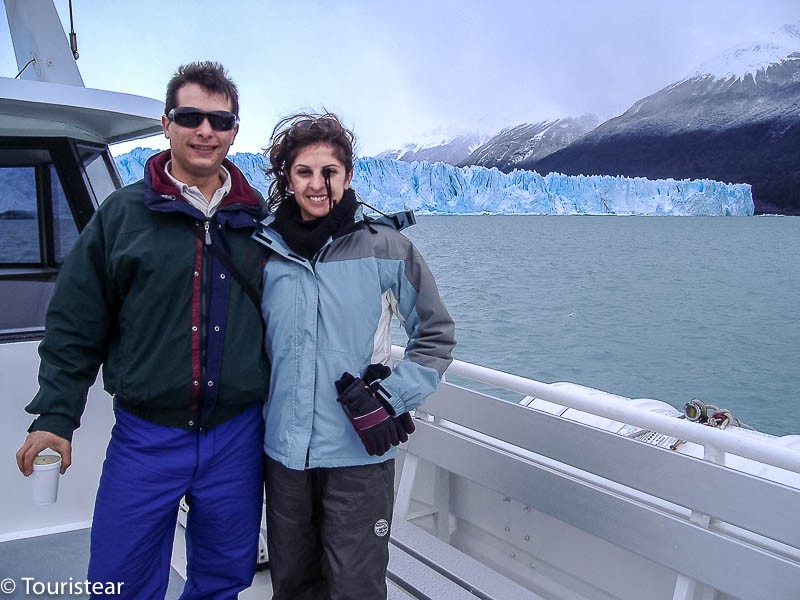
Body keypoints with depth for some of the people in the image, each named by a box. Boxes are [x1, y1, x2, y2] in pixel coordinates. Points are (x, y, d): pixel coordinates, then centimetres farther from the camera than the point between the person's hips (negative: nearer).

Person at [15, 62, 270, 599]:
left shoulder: (260, 221, 4)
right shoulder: (122, 214, 0)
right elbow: (75, 325, 1)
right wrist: (55, 416, -5)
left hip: (237, 436, 2)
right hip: (145, 438, -1)